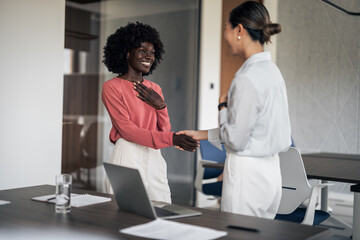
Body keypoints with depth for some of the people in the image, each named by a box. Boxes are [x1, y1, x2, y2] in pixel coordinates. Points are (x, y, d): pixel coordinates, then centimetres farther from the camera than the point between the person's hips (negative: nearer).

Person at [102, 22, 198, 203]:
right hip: (127, 159, -5)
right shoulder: (111, 87, -4)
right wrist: (173, 139, -22)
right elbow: (126, 129, -14)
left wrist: (161, 105, -8)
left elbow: (165, 130, 12)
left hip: (154, 160, 5)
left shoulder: (155, 89, 14)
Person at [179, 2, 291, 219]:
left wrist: (223, 107, -1)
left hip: (247, 174, -9)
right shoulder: (271, 70, 9)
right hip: (270, 170, 9)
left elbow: (236, 140, -17)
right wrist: (202, 135, 18)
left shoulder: (248, 78, -20)